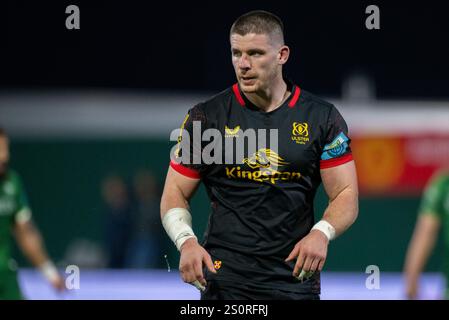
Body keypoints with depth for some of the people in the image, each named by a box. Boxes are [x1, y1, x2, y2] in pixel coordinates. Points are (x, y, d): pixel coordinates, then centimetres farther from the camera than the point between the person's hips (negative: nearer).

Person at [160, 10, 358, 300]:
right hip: (224, 278, -2)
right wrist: (186, 241, -14)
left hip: (297, 278, 2)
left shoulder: (322, 117, 4)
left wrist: (322, 233, -17)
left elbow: (346, 194, 4)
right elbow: (175, 192, 6)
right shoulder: (205, 117, 2)